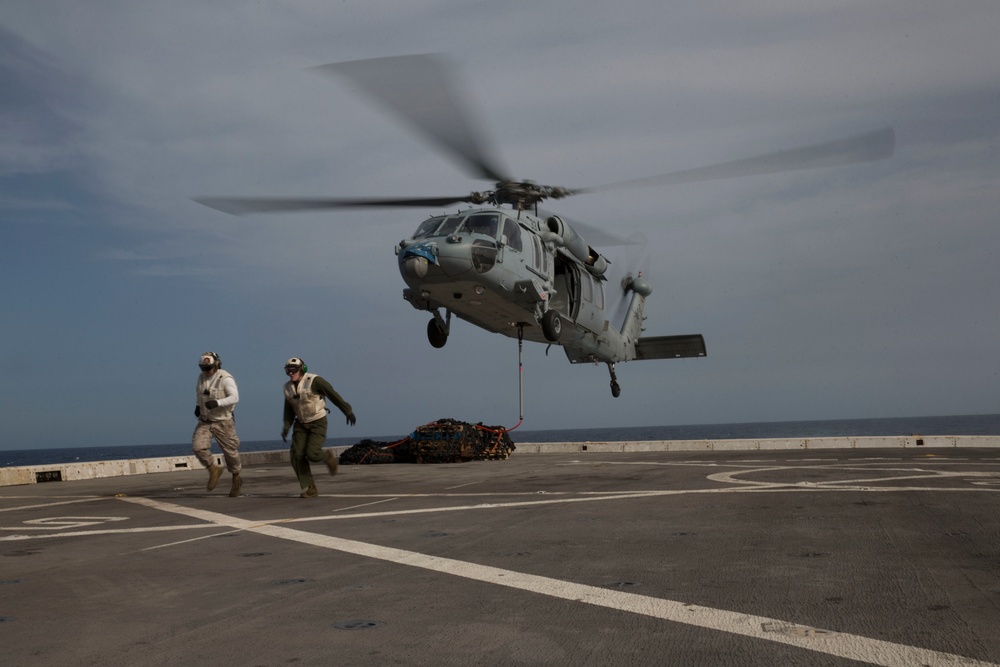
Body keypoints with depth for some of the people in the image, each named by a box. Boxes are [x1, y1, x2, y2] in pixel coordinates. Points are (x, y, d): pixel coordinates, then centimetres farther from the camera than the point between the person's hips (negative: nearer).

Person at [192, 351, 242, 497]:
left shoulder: (226, 379, -20)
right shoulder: (202, 377, 0)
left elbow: (234, 397, -30)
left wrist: (217, 403, -44)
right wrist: (197, 405, 7)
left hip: (223, 421, -5)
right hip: (205, 421, 5)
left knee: (230, 451, 6)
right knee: (198, 447, -15)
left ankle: (236, 480, 28)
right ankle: (214, 470, 8)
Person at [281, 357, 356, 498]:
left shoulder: (314, 381, -19)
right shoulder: (288, 387, 0)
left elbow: (333, 395, -13)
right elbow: (289, 410, 9)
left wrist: (348, 411, -9)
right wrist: (286, 428, -2)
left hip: (318, 423, -6)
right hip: (301, 424, 6)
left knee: (312, 454, -21)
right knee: (297, 455, -10)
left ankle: (328, 456, 15)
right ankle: (309, 489, 0)